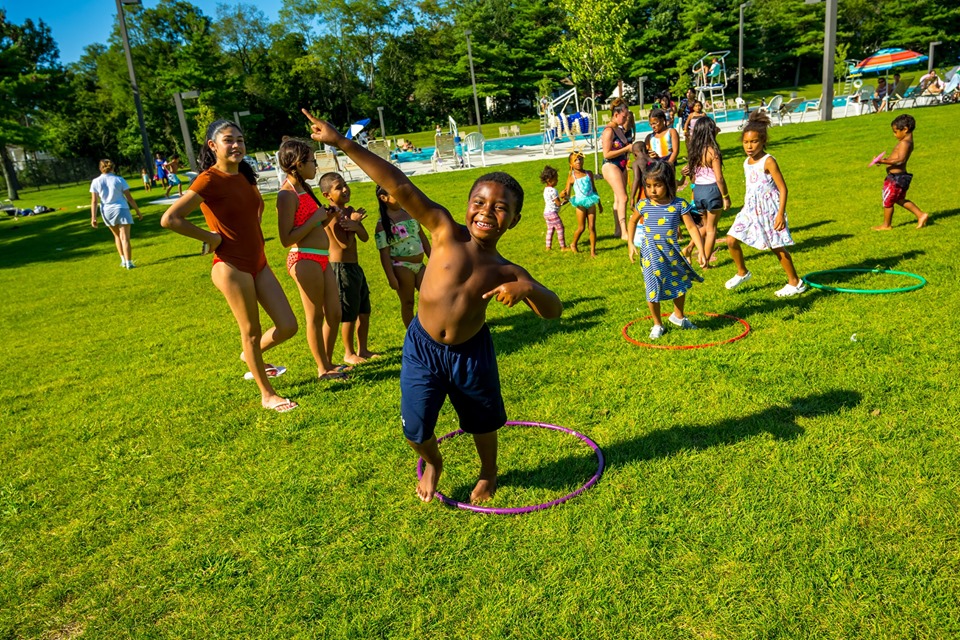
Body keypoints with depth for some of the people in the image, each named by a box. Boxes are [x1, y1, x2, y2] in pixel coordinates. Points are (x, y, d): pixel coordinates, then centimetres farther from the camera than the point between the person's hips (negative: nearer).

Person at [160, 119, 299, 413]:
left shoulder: (245, 175, 8)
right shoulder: (210, 180, -15)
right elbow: (169, 219, -23)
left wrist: (256, 235, 12)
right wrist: (211, 237, -15)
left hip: (258, 262, 7)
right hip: (231, 267, -7)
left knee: (288, 326, 6)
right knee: (252, 331, 5)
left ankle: (251, 356, 36)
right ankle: (267, 395, 22)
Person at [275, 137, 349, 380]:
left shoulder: (303, 189, 13)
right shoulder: (287, 195, -14)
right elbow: (286, 239, -19)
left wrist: (327, 218, 4)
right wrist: (315, 219, -18)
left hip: (321, 259, 9)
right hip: (305, 260, -9)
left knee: (334, 314, 13)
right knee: (315, 317, 4)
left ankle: (328, 362, 28)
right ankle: (323, 369, 18)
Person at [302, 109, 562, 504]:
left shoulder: (506, 272, -11)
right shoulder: (445, 232, -15)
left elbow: (553, 311, -12)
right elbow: (400, 187, -24)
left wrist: (526, 288, -34)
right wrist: (342, 143, -26)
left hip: (471, 353, 1)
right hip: (422, 348, -1)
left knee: (482, 422, 19)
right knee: (416, 429, 7)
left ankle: (488, 472, 52)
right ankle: (433, 464, 44)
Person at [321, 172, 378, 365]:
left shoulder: (349, 210, 9)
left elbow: (365, 238, 3)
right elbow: (345, 243, -20)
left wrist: (355, 225, -17)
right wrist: (354, 221, -11)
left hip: (355, 267, 9)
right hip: (341, 268, -9)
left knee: (364, 310, 16)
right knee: (349, 314, 2)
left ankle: (363, 349, 28)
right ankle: (349, 354, 17)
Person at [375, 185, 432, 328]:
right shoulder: (383, 223, -11)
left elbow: (422, 237, 13)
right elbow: (384, 253, -13)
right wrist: (391, 277, -16)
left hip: (419, 265, 6)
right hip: (402, 267, -6)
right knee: (408, 303, 6)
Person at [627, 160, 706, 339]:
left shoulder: (679, 205, -11)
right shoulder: (643, 205, -7)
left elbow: (691, 227, -11)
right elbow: (633, 222, 12)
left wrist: (701, 251, -16)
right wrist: (631, 244, 5)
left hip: (672, 253, 1)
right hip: (651, 255, -1)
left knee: (681, 284, 17)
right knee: (653, 289, 3)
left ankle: (678, 316, 44)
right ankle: (657, 325, 23)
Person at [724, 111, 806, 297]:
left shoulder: (768, 161, -15)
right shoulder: (747, 162, 6)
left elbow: (783, 188, -16)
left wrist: (780, 214, -22)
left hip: (769, 210, -7)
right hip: (750, 209, 7)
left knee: (777, 247, 1)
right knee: (731, 240, 0)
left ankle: (795, 283, 17)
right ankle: (742, 273, 22)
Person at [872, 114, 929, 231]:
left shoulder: (904, 143, -20)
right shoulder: (907, 141, 11)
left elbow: (900, 160, -30)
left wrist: (884, 161, -34)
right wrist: (886, 159, 12)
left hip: (896, 178, -10)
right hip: (899, 176, 10)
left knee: (887, 200, 5)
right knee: (900, 199, 23)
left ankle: (886, 225, 18)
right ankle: (921, 215, 21)